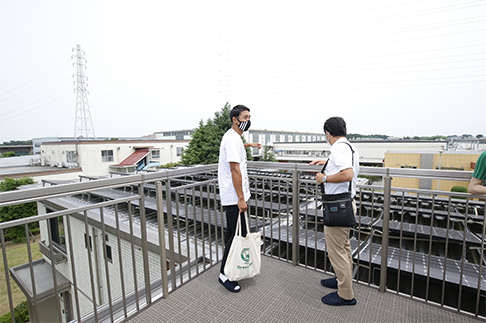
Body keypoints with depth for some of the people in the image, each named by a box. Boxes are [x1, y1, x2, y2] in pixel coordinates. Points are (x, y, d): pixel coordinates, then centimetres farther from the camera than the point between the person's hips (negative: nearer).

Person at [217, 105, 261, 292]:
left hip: (231, 197, 11)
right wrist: (241, 198, -24)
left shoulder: (233, 137, 15)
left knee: (232, 232, 20)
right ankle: (224, 274, 12)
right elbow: (235, 170, -24)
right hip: (234, 197, -11)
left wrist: (249, 145, 56)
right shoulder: (233, 138, -17)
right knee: (238, 234, -3)